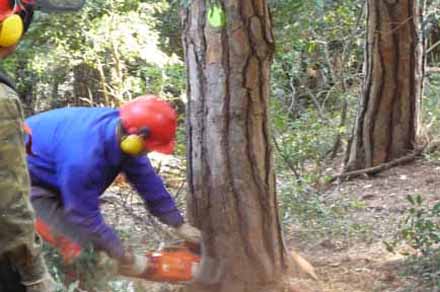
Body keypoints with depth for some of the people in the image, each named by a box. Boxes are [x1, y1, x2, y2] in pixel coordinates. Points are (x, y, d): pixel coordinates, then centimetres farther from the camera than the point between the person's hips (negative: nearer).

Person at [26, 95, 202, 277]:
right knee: (77, 247, -17)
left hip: (53, 173, 8)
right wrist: (127, 260, -22)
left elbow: (147, 180, -5)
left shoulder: (122, 128, -17)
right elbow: (86, 217, -30)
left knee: (92, 243, 6)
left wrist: (179, 225, 1)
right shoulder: (83, 157, -41)